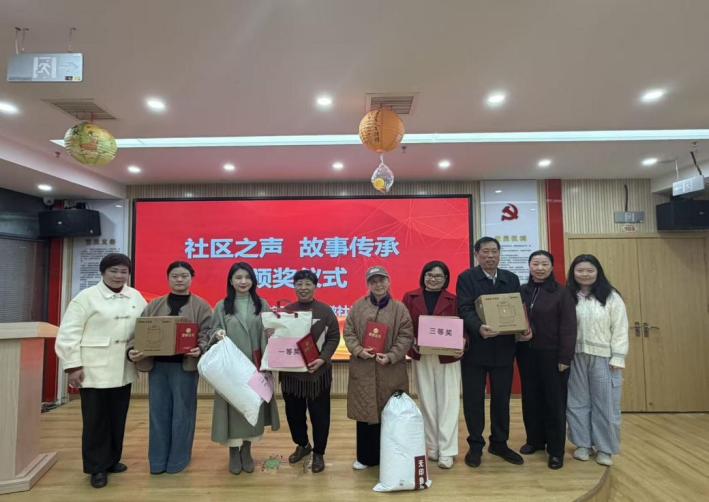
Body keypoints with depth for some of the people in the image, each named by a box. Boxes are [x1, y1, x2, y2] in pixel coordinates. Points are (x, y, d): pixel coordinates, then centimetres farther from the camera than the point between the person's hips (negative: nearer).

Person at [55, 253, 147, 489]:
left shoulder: (136, 297, 7)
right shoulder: (86, 297, -7)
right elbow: (69, 333, -9)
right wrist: (73, 365, -12)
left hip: (123, 370, 5)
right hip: (94, 369, -4)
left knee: (118, 418, 13)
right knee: (95, 420, 5)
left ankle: (112, 460, 30)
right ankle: (97, 467, 18)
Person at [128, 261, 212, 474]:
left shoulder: (201, 306, 2)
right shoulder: (154, 306, 11)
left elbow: (206, 334, -6)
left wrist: (200, 349, -25)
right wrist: (133, 350, -12)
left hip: (184, 366, -3)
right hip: (157, 365, 3)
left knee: (181, 412, 5)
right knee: (158, 411, 10)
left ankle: (178, 458, 21)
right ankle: (158, 459, 24)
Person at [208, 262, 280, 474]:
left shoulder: (262, 305, 5)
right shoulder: (222, 307, 3)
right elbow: (214, 333, 5)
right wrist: (218, 334, -17)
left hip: (255, 365, 1)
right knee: (232, 405, 2)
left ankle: (246, 450, 24)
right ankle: (233, 452, 19)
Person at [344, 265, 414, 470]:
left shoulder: (399, 308, 0)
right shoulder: (358, 307, 4)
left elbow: (406, 336, -3)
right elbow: (348, 332, 4)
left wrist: (391, 356, -15)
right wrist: (358, 350, -13)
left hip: (391, 371, -1)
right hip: (362, 370, 1)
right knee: (365, 412, 9)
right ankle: (366, 456, 26)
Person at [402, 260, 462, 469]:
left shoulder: (453, 300, 1)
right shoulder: (410, 298, 3)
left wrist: (461, 347, -18)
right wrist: (412, 343, -14)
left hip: (448, 358, -1)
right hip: (422, 357, 1)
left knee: (448, 402, 2)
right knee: (427, 402, 11)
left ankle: (446, 451, 11)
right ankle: (432, 446, 24)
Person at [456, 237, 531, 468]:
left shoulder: (511, 279, 10)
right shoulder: (466, 278, -4)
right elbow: (465, 309, -15)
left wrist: (525, 329, -13)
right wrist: (479, 327, -33)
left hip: (504, 349, 4)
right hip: (475, 348, -3)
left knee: (501, 398, 13)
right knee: (473, 399, 7)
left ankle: (499, 443, 30)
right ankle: (475, 446, 22)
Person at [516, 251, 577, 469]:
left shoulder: (561, 293, -6)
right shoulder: (522, 291, 6)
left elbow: (568, 327, -8)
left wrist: (565, 358, -12)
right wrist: (515, 349, -4)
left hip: (552, 355, -4)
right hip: (526, 354, 4)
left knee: (554, 402, 5)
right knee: (531, 398, 13)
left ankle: (556, 450, 16)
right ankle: (535, 439, 29)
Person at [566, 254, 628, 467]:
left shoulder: (611, 297, -3)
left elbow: (620, 329, -4)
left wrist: (617, 358, -8)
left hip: (603, 358, -2)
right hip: (575, 358, 2)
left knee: (605, 403, 6)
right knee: (577, 402, 10)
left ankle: (605, 448, 20)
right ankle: (583, 444, 24)